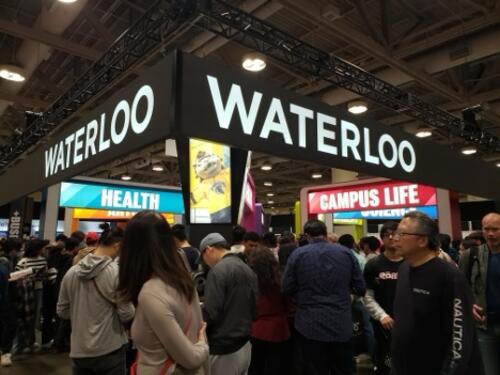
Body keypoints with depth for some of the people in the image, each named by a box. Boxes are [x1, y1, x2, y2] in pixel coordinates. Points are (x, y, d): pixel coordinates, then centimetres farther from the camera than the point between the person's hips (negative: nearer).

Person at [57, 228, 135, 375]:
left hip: (78, 351, 5)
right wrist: (131, 307, 6)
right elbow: (127, 315, -15)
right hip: (109, 351, -5)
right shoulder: (117, 272, -18)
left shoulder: (71, 272, -3)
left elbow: (62, 312, 7)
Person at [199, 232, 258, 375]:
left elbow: (210, 313, -21)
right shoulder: (248, 270, 8)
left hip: (224, 351, -8)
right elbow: (254, 309, 12)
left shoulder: (218, 270, -18)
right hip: (245, 345, 8)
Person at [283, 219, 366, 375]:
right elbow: (360, 289, 1)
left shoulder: (297, 254, -9)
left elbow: (287, 289, -5)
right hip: (341, 325, 2)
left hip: (311, 326, -1)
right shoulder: (347, 253, -3)